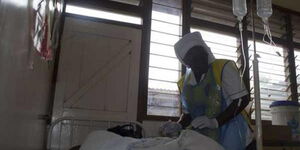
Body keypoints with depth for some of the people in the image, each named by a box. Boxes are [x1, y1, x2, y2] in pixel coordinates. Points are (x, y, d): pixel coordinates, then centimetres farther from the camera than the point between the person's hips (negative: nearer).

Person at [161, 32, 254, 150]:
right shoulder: (183, 83, 1)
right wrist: (179, 126, -10)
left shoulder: (224, 67, -13)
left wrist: (215, 122, -25)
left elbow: (243, 100, -15)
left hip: (233, 138, -4)